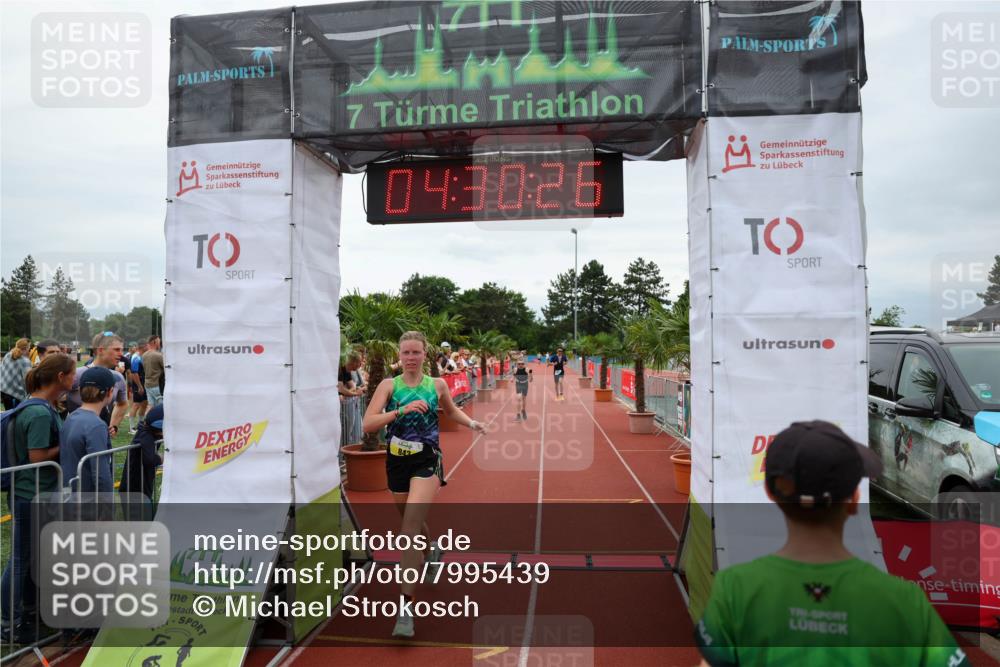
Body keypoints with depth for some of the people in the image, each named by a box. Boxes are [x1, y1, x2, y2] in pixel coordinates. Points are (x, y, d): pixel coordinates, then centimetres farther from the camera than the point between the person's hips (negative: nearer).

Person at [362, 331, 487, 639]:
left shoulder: (437, 384, 0)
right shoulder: (389, 385, -4)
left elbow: (451, 410, 21)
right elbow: (368, 424, -15)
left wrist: (471, 422, 4)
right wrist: (401, 410, -25)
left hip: (427, 462, -2)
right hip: (397, 462, 2)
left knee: (410, 526, -18)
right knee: (413, 523, 21)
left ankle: (406, 605, -14)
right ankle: (431, 550, 57)